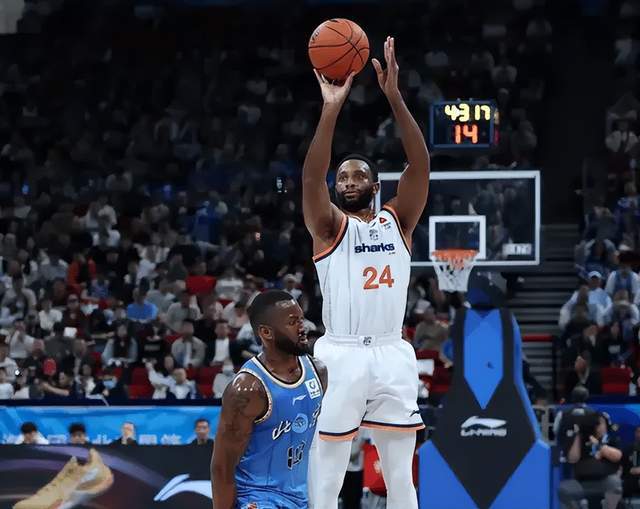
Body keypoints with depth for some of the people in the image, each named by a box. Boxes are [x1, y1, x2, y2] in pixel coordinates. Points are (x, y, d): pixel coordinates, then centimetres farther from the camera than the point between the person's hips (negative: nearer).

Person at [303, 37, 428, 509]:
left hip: (392, 355, 3)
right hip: (342, 355, -3)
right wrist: (332, 108, -23)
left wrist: (395, 97, -14)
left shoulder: (398, 221, 10)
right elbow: (311, 178, -15)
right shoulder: (329, 226, 3)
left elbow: (421, 167, -4)